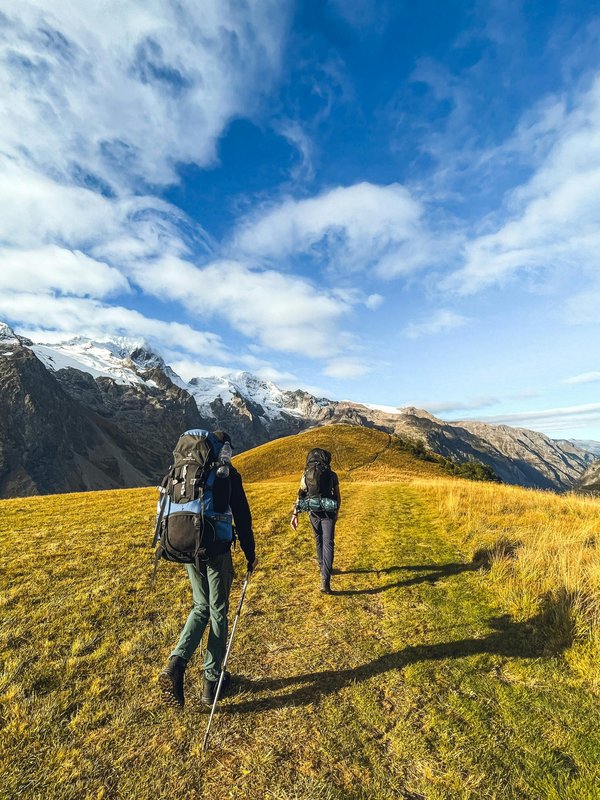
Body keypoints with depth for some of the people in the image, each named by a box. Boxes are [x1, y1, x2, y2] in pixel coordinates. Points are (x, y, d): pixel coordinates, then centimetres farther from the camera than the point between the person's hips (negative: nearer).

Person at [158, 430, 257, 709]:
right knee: (218, 612, 12)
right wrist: (250, 555, 2)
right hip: (217, 552, -5)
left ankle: (176, 663, 6)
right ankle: (212, 681, 24)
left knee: (201, 607, 22)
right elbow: (242, 518, -9)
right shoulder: (228, 474, -10)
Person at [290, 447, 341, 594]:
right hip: (328, 513, -2)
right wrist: (337, 512, 19)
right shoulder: (332, 475, -1)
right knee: (328, 543, -3)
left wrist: (295, 515, -3)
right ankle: (325, 580, -13)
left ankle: (323, 568, 40)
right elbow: (338, 497, 4)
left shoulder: (306, 475, 1)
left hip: (313, 513, 2)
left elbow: (300, 495, -3)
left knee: (319, 540, 23)